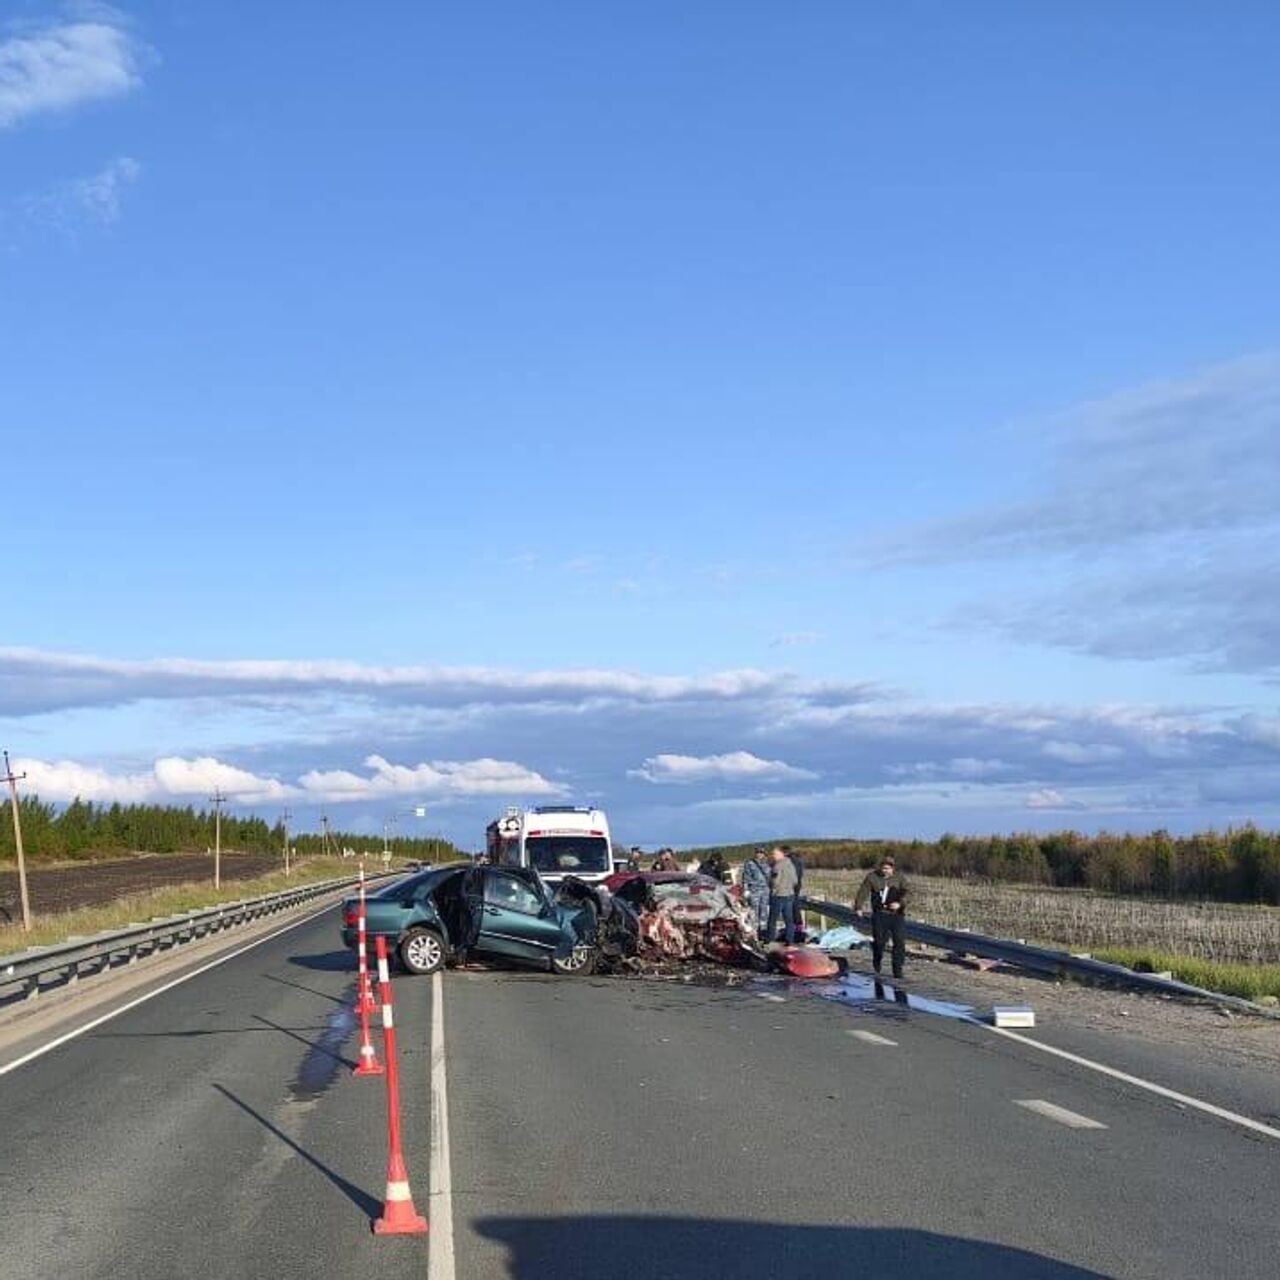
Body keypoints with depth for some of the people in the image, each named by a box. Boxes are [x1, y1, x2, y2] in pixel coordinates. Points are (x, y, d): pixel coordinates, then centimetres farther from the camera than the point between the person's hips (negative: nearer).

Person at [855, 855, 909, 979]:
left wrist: (900, 903, -28)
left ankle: (898, 970, 2)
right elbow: (863, 892, -2)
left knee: (900, 942, -6)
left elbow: (905, 893, -8)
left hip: (897, 914, 1)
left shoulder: (899, 879, 6)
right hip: (880, 914, 0)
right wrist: (858, 906, -16)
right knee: (879, 941, 0)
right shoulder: (872, 877, 5)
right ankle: (876, 967, 24)